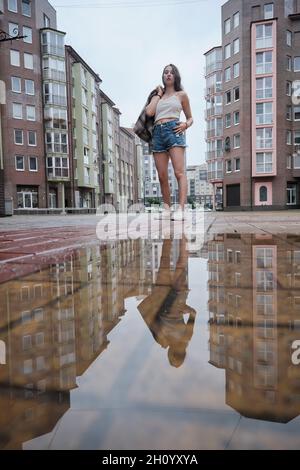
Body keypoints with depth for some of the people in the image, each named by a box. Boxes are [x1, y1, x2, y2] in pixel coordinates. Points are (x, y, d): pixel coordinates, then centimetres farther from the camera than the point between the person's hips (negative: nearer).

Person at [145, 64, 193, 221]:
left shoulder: (181, 94, 18)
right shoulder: (157, 96, 25)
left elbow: (190, 118, 18)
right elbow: (149, 112, 6)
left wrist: (185, 125, -4)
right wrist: (158, 94, 16)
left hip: (173, 130, -4)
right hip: (157, 133, 4)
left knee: (179, 172, -19)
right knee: (162, 176, -2)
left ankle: (181, 210, -26)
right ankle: (166, 209, 5)